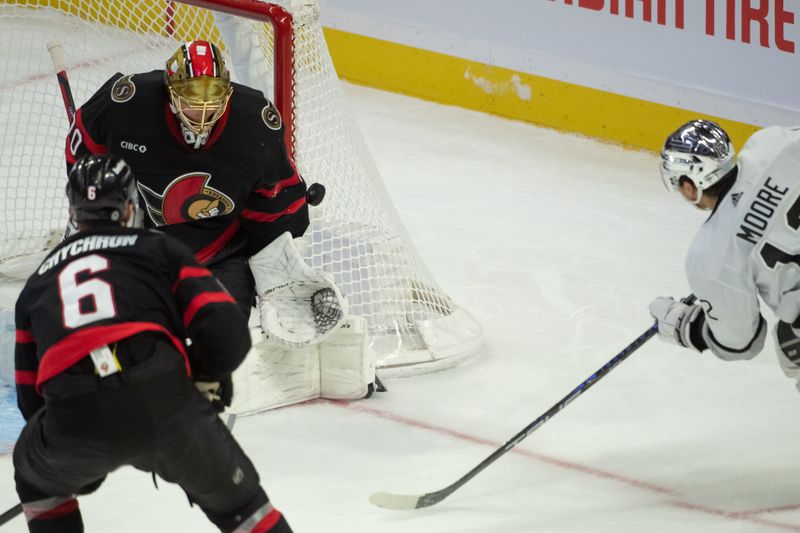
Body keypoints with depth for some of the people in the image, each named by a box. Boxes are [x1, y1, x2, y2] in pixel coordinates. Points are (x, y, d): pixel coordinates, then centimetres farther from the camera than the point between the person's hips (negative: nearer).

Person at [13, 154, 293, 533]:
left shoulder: (38, 283, 30)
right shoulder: (160, 249, 23)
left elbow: (30, 395, 32)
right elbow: (228, 337, 10)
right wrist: (189, 375, 31)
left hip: (72, 417, 1)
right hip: (164, 403, -1)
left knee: (36, 477, 34)